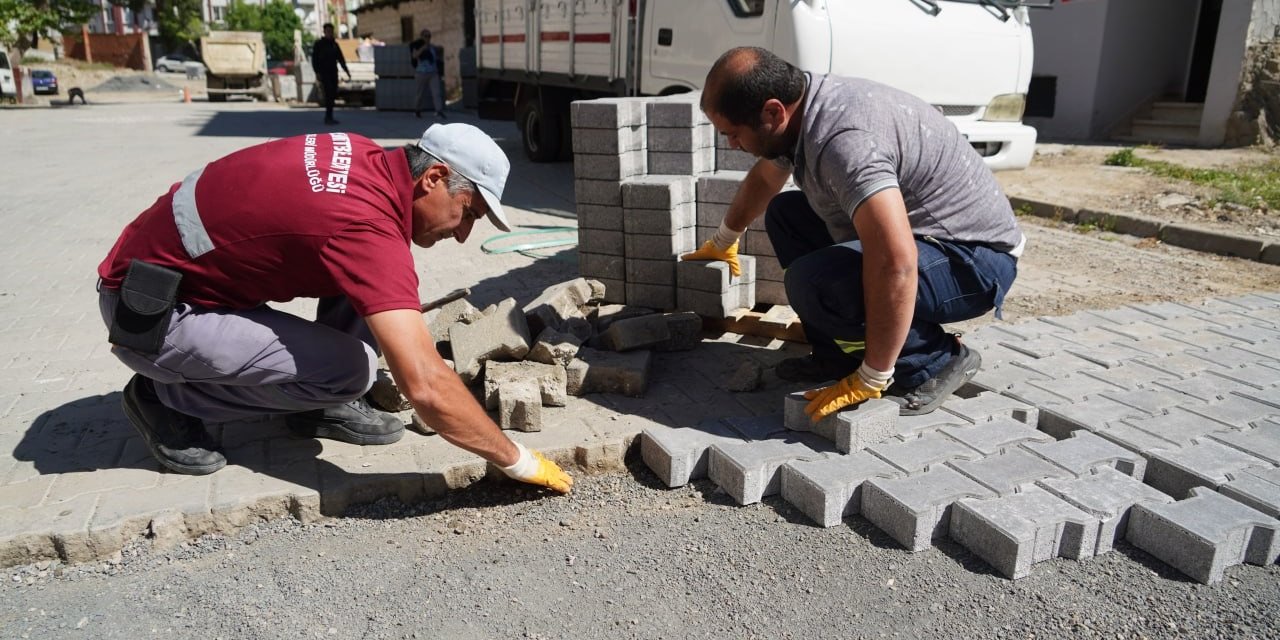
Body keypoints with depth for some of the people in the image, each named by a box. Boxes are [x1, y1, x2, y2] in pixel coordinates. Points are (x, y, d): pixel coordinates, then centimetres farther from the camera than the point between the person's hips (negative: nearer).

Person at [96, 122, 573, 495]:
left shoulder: (365, 156, -5)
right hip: (149, 310, -8)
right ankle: (166, 399, 0)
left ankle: (324, 405, 8)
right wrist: (518, 461, -25)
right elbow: (427, 387, -36)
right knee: (345, 371, -22)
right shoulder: (366, 225, -31)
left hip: (188, 261, 9)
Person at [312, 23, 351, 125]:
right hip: (324, 73, -5)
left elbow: (341, 58, 16)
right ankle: (329, 117, -18)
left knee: (333, 95, 4)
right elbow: (314, 59, -4)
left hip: (333, 73, 5)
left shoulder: (335, 44, 14)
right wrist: (317, 73, -14)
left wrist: (346, 70, 6)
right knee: (329, 94, -16)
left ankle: (328, 117, 12)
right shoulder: (319, 44, 0)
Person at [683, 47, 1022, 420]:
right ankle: (838, 356, 11)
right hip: (917, 230, 10)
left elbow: (895, 263, -41)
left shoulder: (844, 139, -31)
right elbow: (762, 180, 21)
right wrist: (723, 242, 37)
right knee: (784, 212, 14)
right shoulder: (799, 108, 0)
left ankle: (933, 361, -7)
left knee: (812, 282, -32)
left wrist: (872, 379, -31)